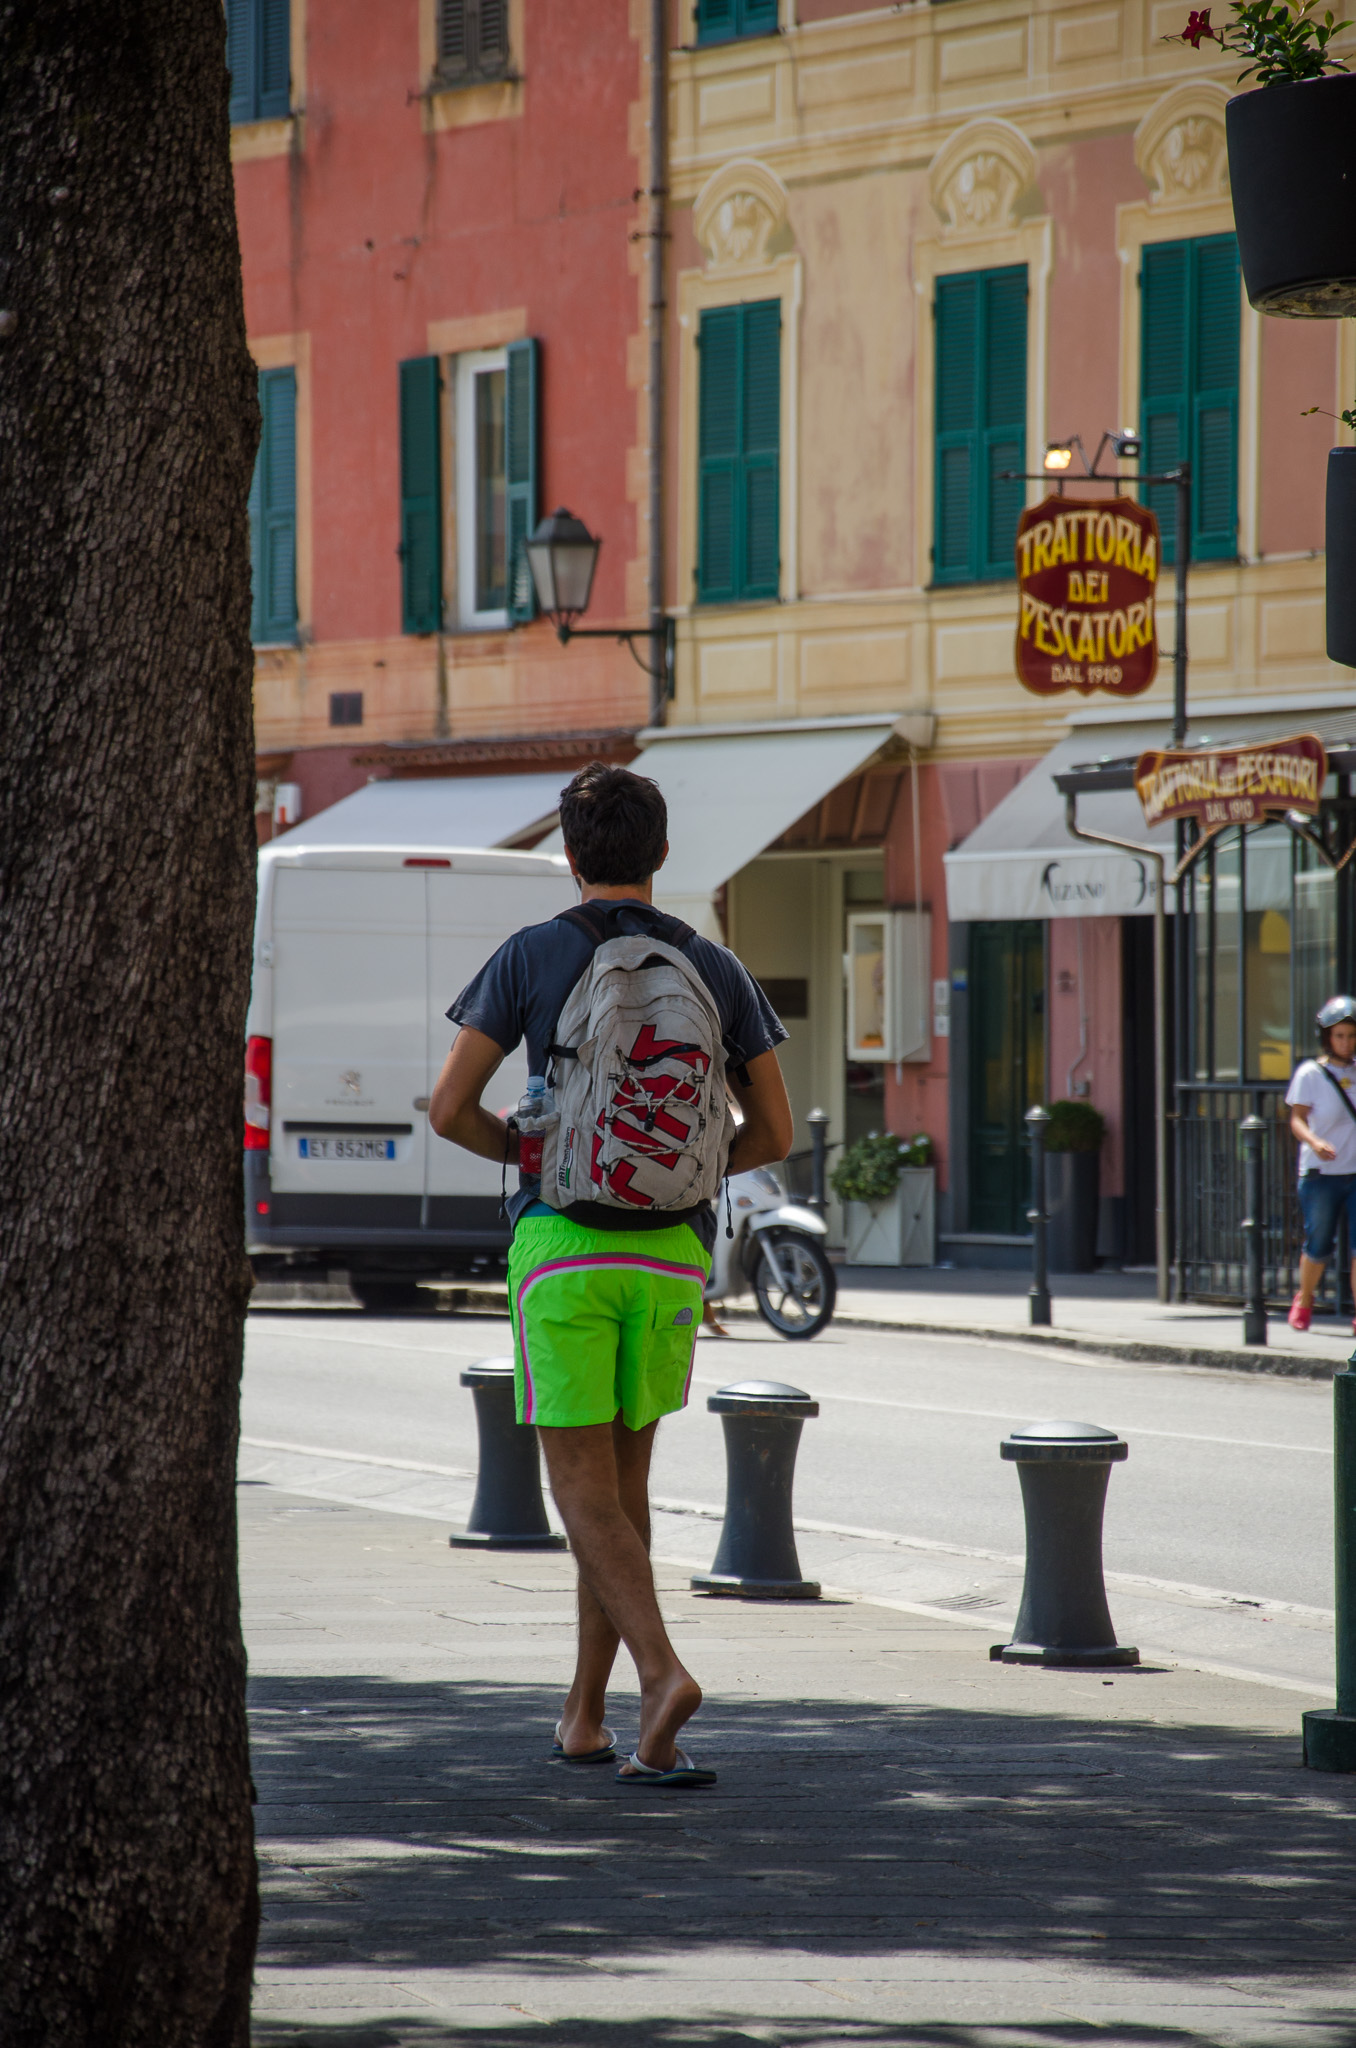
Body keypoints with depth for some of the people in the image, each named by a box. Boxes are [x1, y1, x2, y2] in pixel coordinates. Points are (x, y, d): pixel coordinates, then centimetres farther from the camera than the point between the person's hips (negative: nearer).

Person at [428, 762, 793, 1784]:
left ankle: (663, 1673, -24)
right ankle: (584, 1712, 18)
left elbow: (450, 1108, -5)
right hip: (674, 1249, 3)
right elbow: (775, 1134, 6)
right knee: (624, 1475, 15)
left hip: (562, 1244, -3)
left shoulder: (533, 957, -3)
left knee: (585, 1487, -2)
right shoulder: (718, 970, 5)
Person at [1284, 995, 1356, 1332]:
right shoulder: (1310, 1074, -5)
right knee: (1318, 1245, 3)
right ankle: (1304, 1300, 31)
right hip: (1321, 1174, -2)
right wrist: (1314, 1142, -31)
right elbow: (1297, 1119, -12)